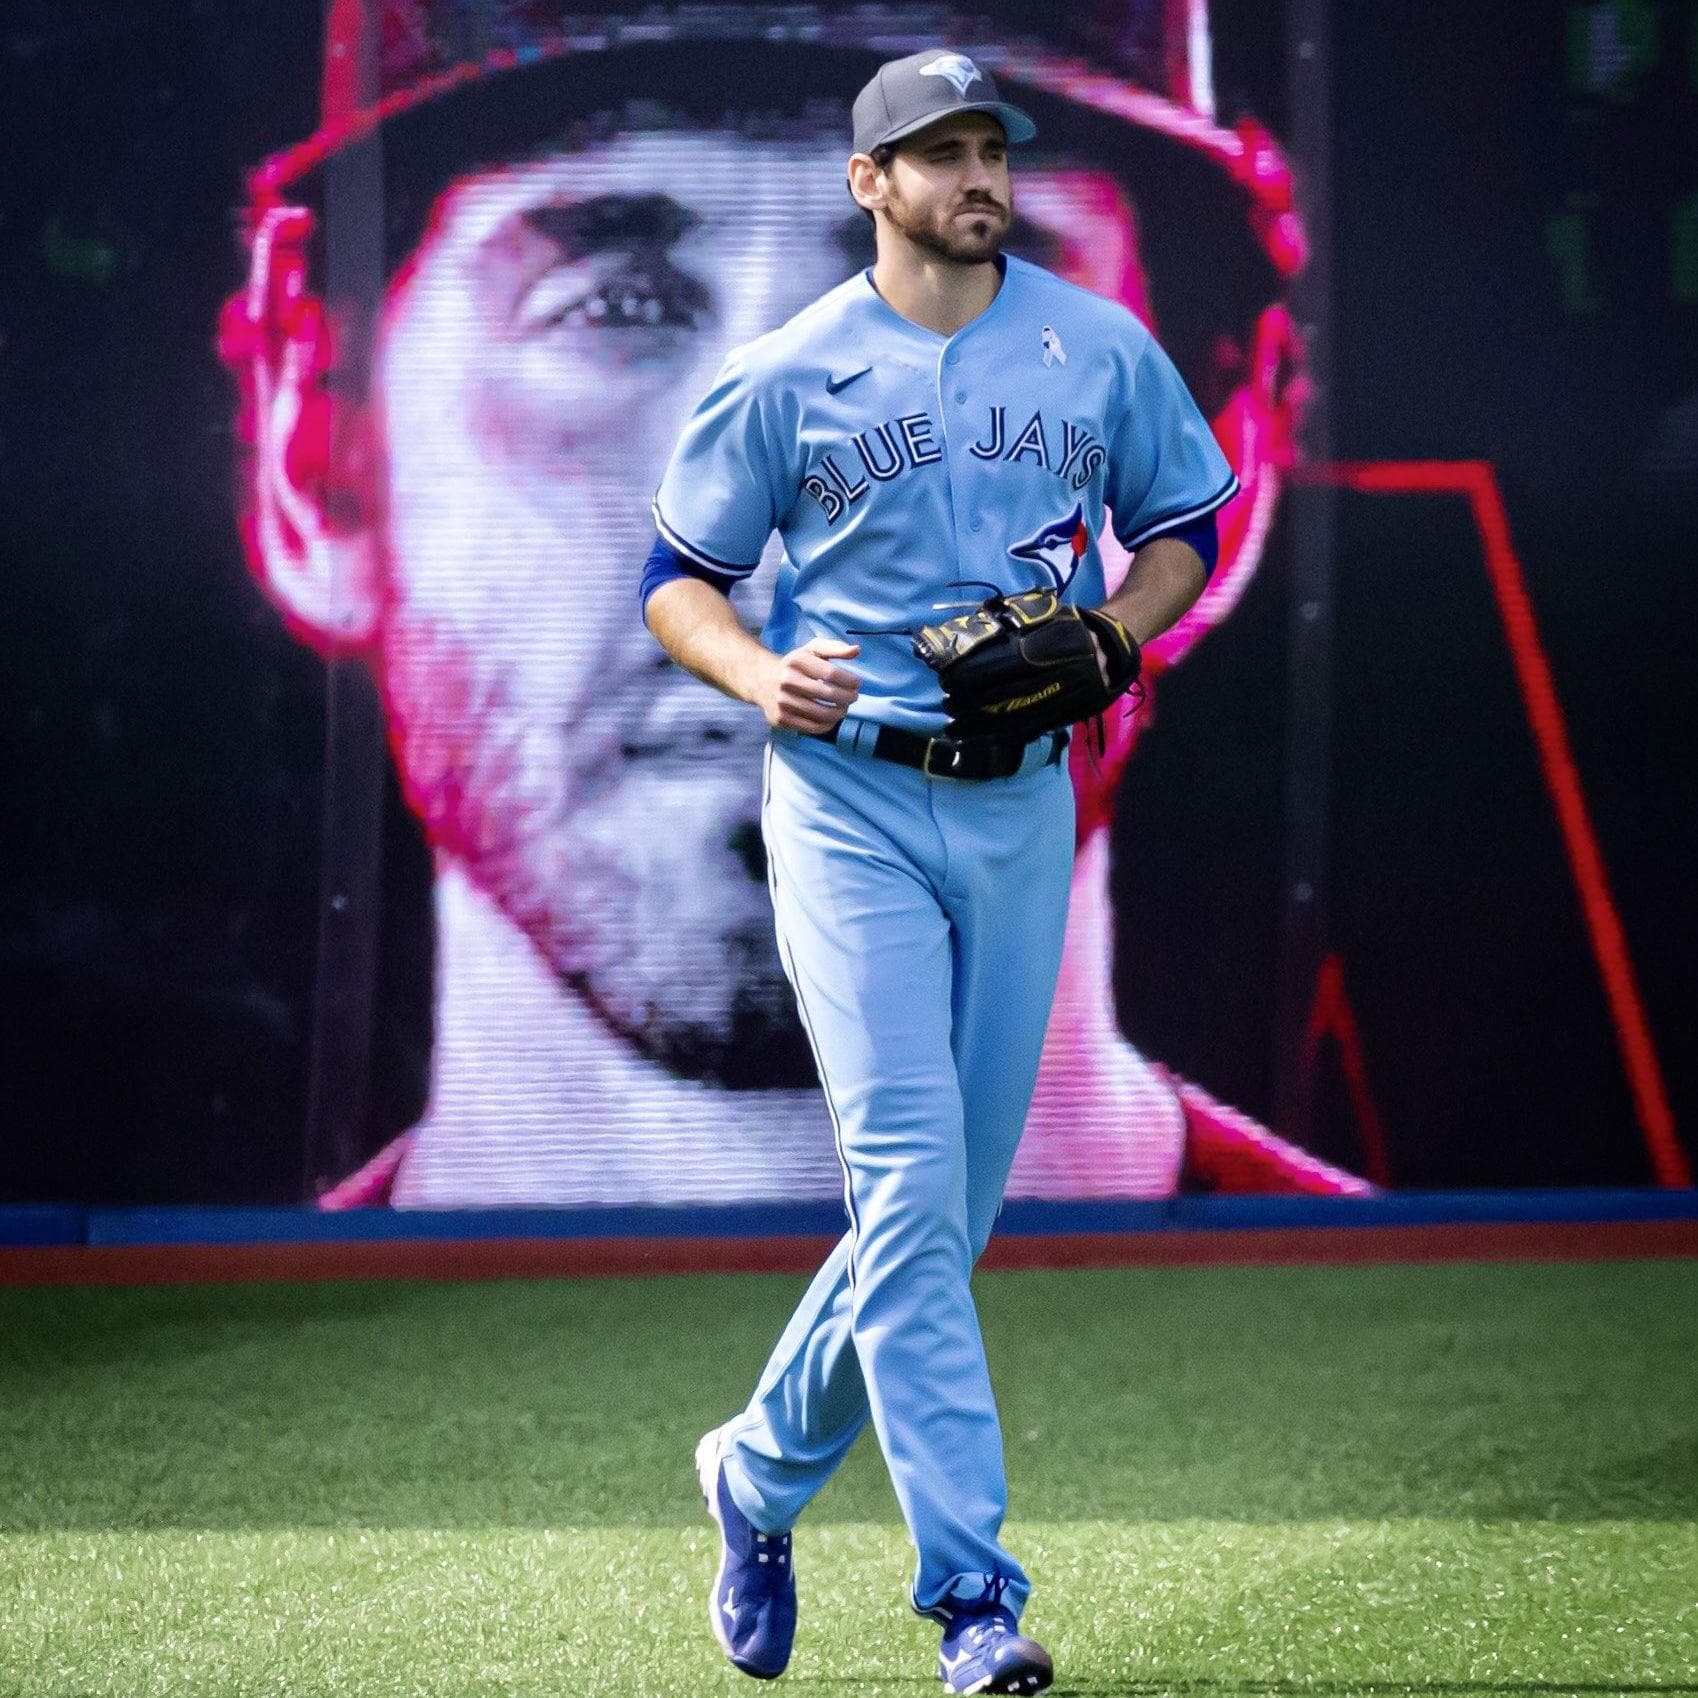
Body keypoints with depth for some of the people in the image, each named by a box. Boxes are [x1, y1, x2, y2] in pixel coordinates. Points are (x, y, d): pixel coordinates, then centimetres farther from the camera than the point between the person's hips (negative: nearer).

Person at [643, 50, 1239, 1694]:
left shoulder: (1103, 352, 6)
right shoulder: (785, 377, -1)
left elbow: (1184, 523, 18)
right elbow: (677, 580, 6)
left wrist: (1106, 637, -2)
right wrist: (759, 674, -15)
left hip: (1022, 803, 4)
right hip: (849, 800, -4)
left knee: (954, 1193, 8)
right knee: (910, 1175, -14)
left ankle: (764, 1472, 32)